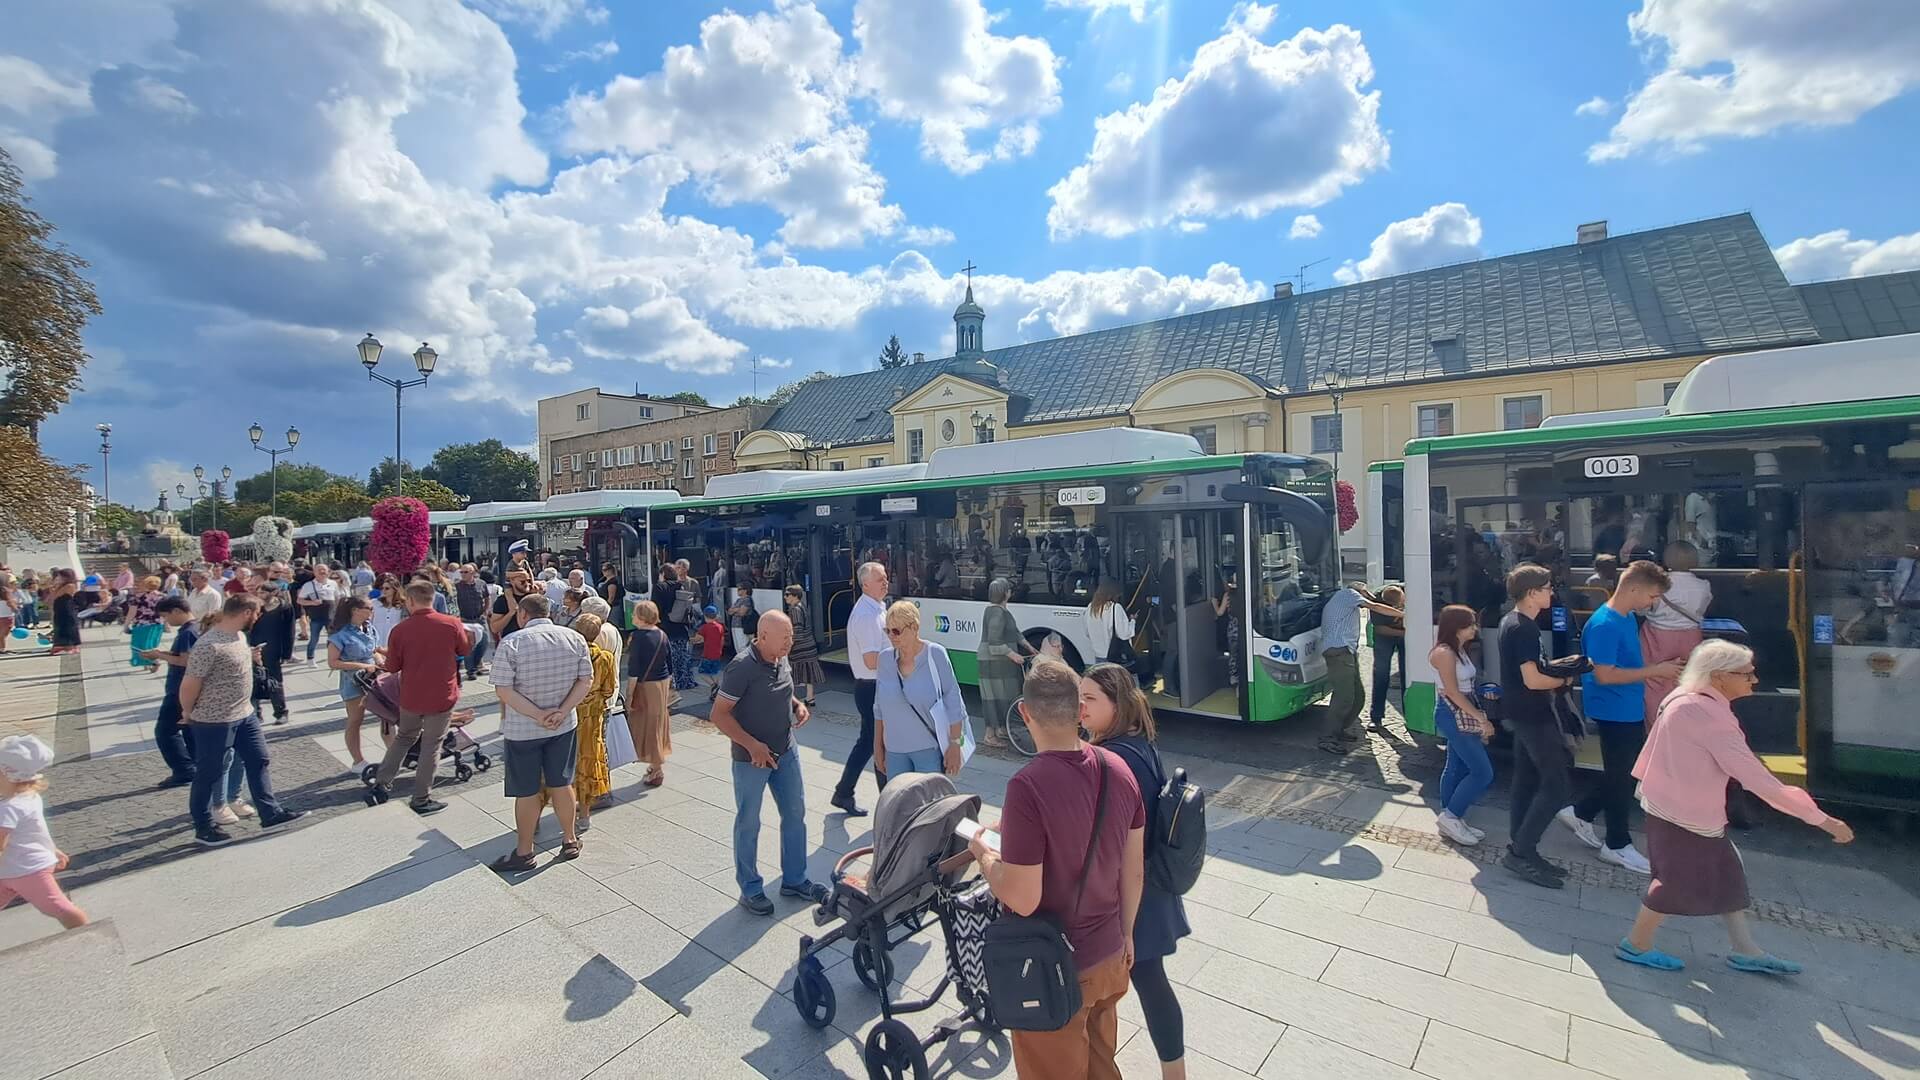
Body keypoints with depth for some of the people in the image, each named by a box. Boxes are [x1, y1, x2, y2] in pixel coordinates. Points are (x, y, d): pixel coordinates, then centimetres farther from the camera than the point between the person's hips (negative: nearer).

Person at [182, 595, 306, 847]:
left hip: (245, 714, 9)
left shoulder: (240, 635, 2)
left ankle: (271, 814, 24)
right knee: (209, 774, 8)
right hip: (214, 721, -9)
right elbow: (189, 685, -19)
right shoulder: (209, 645, -26)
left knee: (258, 761, 14)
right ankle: (204, 828, 25)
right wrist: (188, 713, -5)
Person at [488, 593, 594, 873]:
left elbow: (503, 690, -16)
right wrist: (561, 712, -9)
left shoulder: (511, 643, -13)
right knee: (561, 784, 16)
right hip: (564, 726, 3)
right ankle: (570, 840, 28)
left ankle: (524, 852, 23)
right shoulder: (574, 638, -4)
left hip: (522, 730, -3)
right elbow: (586, 680, -4)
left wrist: (538, 715, -15)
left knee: (527, 792, 9)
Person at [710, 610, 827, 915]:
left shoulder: (782, 661, -1)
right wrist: (753, 746, -25)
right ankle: (750, 889, 28)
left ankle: (794, 880, 33)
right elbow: (719, 714, -21)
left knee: (795, 814, 15)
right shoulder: (742, 668, -23)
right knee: (748, 824, 10)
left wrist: (797, 705, -3)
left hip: (786, 752, 7)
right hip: (751, 759, -7)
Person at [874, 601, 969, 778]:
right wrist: (878, 744, 13)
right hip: (895, 751, 4)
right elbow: (879, 706, 11)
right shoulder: (885, 657, 0)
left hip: (929, 749, -4)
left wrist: (955, 745, -8)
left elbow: (953, 702, -8)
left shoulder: (935, 654, -11)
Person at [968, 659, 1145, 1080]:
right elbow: (1134, 869, 1)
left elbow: (1022, 899, -27)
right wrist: (1125, 934, 15)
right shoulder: (1119, 770, -10)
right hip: (1109, 957, 6)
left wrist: (983, 854, -9)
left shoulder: (1028, 786, -31)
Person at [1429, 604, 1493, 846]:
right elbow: (1453, 692, -20)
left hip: (1463, 715, 9)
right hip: (1452, 715, -9)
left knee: (1457, 768, 13)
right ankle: (1451, 816, 5)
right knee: (1483, 772, -5)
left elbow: (1466, 688, 13)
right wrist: (1482, 718, -18)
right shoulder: (1444, 653, -19)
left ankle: (1450, 822, 22)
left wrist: (1478, 718, 12)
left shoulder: (1459, 650, 10)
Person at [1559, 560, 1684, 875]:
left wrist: (1660, 666, 8)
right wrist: (1654, 670, -20)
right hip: (1614, 713, -9)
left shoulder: (1629, 618, 7)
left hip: (1631, 710, 9)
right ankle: (1617, 845, 21)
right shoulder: (1604, 625, -23)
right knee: (1621, 778, 5)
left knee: (1628, 771, 19)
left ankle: (1580, 813, 31)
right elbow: (1605, 675, -25)